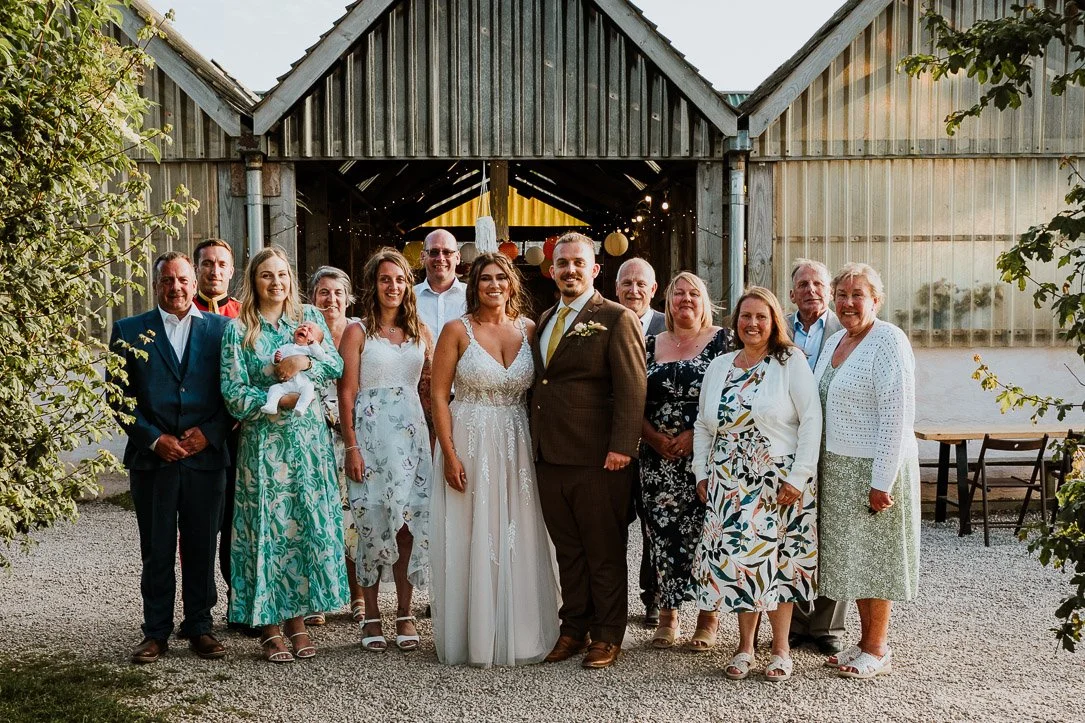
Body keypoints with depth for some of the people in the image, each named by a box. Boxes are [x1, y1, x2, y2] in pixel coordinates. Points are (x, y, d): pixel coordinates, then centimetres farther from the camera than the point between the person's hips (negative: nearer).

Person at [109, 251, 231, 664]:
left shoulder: (220, 329, 6)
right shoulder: (129, 332, 6)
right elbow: (119, 395, 2)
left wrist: (210, 433, -9)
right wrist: (154, 439, -8)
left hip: (206, 456, 0)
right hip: (152, 459, 0)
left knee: (202, 549, 8)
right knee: (156, 552, 7)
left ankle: (199, 627, 20)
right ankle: (156, 633, 18)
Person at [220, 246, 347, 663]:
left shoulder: (309, 317, 8)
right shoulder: (239, 330, -1)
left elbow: (336, 365, 1)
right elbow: (234, 395, -7)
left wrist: (305, 361, -17)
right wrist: (280, 399, -15)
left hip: (308, 440, 3)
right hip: (263, 443, -3)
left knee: (307, 524, 5)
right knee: (267, 526, 0)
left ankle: (297, 617, 17)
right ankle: (269, 626, 10)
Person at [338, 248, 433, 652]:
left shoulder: (420, 332, 12)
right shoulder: (357, 332, 1)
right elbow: (346, 392, -3)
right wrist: (351, 447, -10)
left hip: (412, 435, 3)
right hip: (370, 436, -3)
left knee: (409, 525, 1)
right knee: (373, 525, 0)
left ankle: (404, 614, 12)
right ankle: (371, 616, 12)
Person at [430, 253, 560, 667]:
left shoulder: (529, 329, 5)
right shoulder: (457, 331, -3)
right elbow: (439, 395, -5)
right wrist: (450, 454, -13)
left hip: (517, 446, 3)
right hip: (470, 445, -3)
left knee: (518, 542, 7)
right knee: (472, 542, 3)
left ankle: (518, 636, 21)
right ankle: (472, 637, 16)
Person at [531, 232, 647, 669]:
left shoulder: (616, 319, -5)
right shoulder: (545, 319, 17)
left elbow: (632, 389, -11)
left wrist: (622, 447, -18)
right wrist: (535, 444, 12)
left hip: (596, 458, -6)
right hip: (549, 456, 6)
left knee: (605, 552, 5)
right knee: (568, 551, 14)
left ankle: (608, 637, 17)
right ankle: (574, 629, 25)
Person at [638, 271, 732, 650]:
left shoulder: (722, 340, 2)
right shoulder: (652, 344, 13)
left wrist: (695, 435, -14)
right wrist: (655, 437, -6)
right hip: (658, 458, 3)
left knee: (705, 532, -2)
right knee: (662, 533, 2)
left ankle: (709, 616, 11)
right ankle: (667, 613, 14)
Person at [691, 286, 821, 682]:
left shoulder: (791, 362, -4)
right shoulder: (718, 367, 11)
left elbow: (811, 420, -8)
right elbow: (703, 426, 16)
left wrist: (799, 477, -13)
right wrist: (702, 474, 8)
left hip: (781, 482, -3)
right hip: (730, 485, 4)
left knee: (779, 561, 2)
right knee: (738, 560, 2)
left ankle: (780, 648, 17)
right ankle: (745, 646, 17)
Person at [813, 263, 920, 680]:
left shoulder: (888, 342, -13)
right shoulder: (833, 342, 12)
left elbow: (896, 416, -18)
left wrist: (882, 481, -21)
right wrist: (818, 466, 13)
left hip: (874, 467, -8)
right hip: (837, 467, 8)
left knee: (875, 555, 2)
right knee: (851, 555, 13)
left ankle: (878, 651, 14)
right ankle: (865, 642, 24)